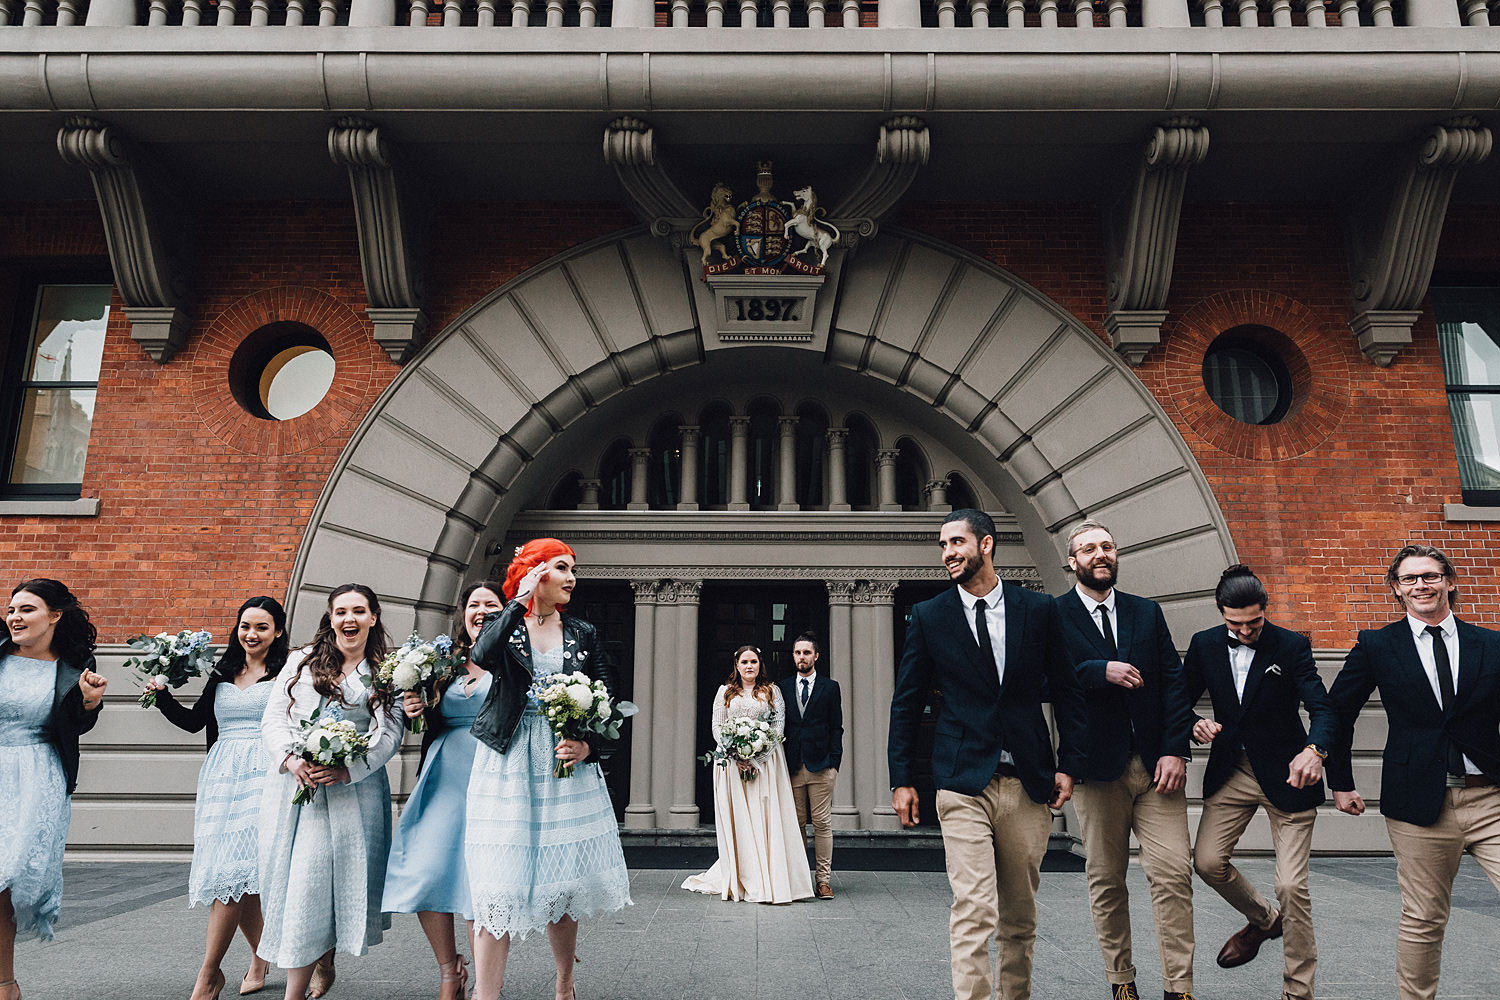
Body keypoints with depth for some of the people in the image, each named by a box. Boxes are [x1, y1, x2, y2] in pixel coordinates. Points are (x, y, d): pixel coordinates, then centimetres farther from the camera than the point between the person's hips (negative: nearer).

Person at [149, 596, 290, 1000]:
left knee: (233, 871, -12)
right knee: (237, 878, 5)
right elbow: (193, 721, 19)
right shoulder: (222, 674, 17)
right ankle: (261, 957, 24)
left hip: (263, 776, -5)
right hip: (221, 776, 5)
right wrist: (162, 694, 7)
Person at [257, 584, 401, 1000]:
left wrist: (347, 769, -18)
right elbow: (273, 719, 7)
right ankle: (321, 964, 25)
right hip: (292, 783, 2)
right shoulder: (301, 660, 12)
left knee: (326, 880, -4)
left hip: (353, 789, -2)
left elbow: (390, 733, -2)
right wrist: (291, 758, -13)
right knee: (294, 881, 2)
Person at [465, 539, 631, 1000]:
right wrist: (521, 600, -12)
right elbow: (483, 656, -19)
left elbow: (609, 699, 7)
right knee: (497, 885, -6)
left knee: (562, 882, 8)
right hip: (507, 765, -2)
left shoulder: (583, 633, 10)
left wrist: (588, 745, -9)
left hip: (566, 763, 2)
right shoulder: (502, 623, 4)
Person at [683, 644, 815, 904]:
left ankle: (771, 879, -1)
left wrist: (757, 759, -11)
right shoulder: (725, 692, 11)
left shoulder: (772, 691, 8)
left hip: (765, 762, -1)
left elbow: (779, 726, 1)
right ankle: (741, 881, 5)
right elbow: (717, 727, 5)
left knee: (766, 819, -5)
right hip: (732, 762, 1)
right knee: (737, 821, -1)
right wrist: (736, 755, -10)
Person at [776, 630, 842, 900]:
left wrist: (834, 764, -4)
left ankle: (824, 880, 5)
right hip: (792, 767, 2)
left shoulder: (830, 687, 6)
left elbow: (836, 728, 4)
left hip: (821, 766, -2)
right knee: (796, 824, 6)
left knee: (823, 824, -1)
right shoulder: (782, 687, 11)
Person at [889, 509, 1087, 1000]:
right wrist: (902, 779, 2)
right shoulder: (929, 617, 2)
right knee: (974, 911, -9)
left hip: (1028, 784, 2)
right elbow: (906, 702, 5)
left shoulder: (1039, 610, 4)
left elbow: (1067, 692, 9)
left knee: (1021, 913, 14)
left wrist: (1068, 766, 3)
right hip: (963, 784, -2)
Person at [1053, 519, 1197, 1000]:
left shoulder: (1147, 612, 12)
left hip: (1155, 763, 2)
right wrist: (1101, 671, -22)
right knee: (1106, 879, 9)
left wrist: (1176, 749, -4)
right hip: (1097, 766, -2)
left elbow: (1173, 682, 6)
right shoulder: (1054, 615, 1)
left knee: (1174, 874, -4)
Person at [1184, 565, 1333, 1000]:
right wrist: (1195, 724, -17)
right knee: (1207, 861, -2)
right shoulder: (1205, 645, 0)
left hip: (1285, 774, -3)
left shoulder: (1292, 646, -9)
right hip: (1231, 771, 4)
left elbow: (1322, 708, -17)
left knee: (1291, 886, -6)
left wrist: (1315, 750, -38)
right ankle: (1264, 920, 30)